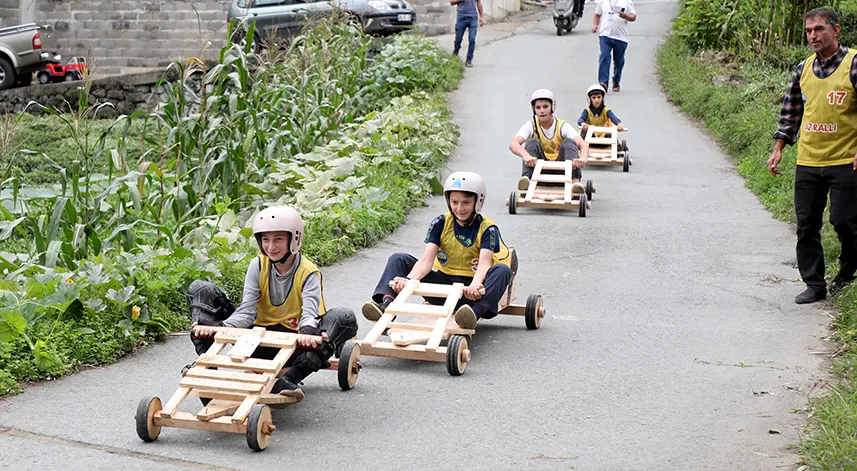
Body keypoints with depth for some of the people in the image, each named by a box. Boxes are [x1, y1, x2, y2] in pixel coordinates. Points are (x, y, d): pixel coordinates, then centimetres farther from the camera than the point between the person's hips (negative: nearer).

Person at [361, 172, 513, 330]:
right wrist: (409, 279, -33)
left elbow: (485, 262, -24)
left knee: (502, 270, -32)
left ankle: (476, 311, -58)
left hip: (469, 289, -3)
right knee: (398, 260, -9)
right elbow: (426, 260, -11)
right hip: (443, 284, 3)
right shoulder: (441, 223, 0)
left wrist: (476, 284, -47)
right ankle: (387, 303, -35)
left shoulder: (487, 228, -7)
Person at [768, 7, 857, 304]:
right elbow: (790, 113, 18)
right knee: (806, 225, 4)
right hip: (806, 163, 5)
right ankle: (814, 284, 14)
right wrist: (778, 149, 12)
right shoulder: (803, 70, 9)